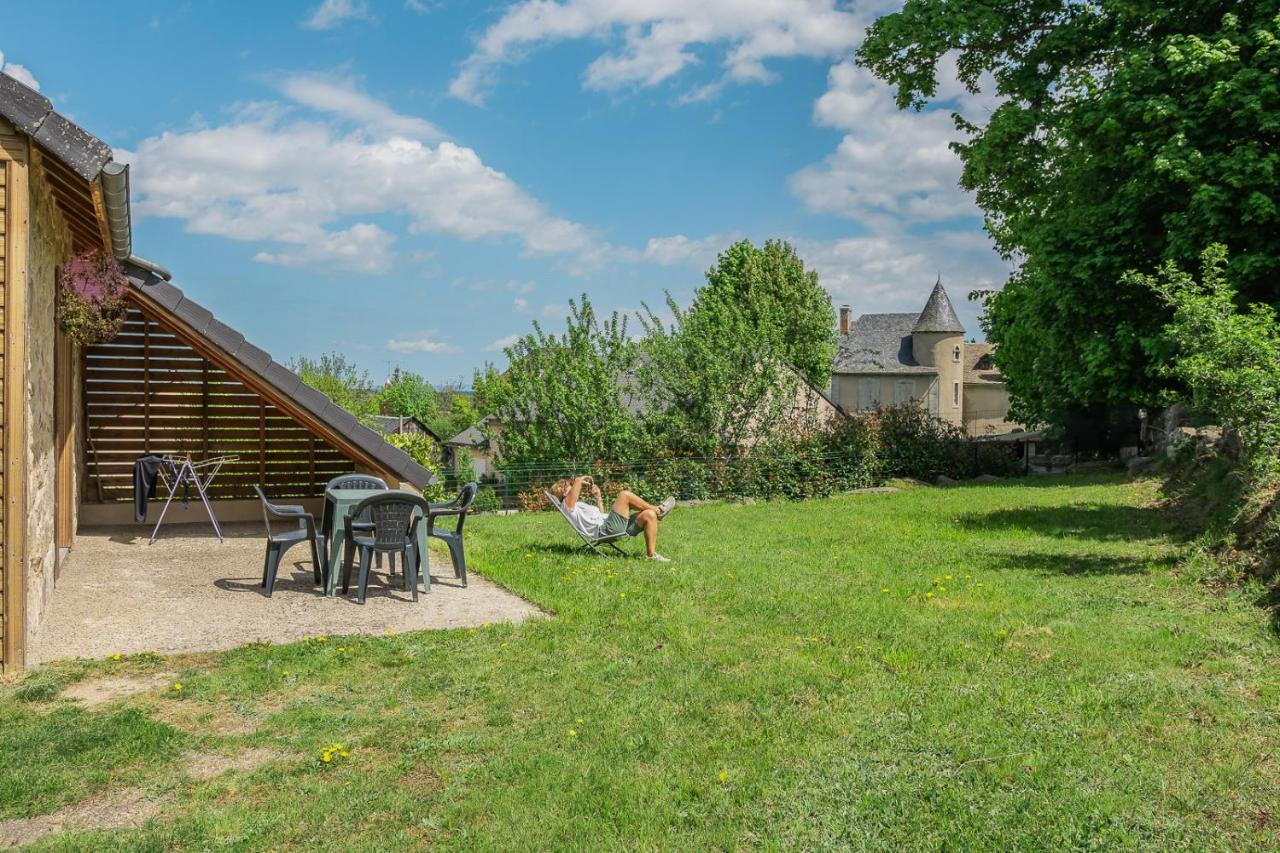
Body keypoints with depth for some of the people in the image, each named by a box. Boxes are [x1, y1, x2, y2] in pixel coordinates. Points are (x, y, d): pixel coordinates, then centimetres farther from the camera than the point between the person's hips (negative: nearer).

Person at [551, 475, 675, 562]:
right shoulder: (568, 504, 2)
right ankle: (658, 510, 0)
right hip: (604, 530, -10)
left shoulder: (580, 505, 33)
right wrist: (582, 480, 6)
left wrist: (598, 498, 32)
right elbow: (578, 480, -16)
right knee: (624, 495, -17)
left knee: (649, 515, -3)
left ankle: (651, 554, -6)